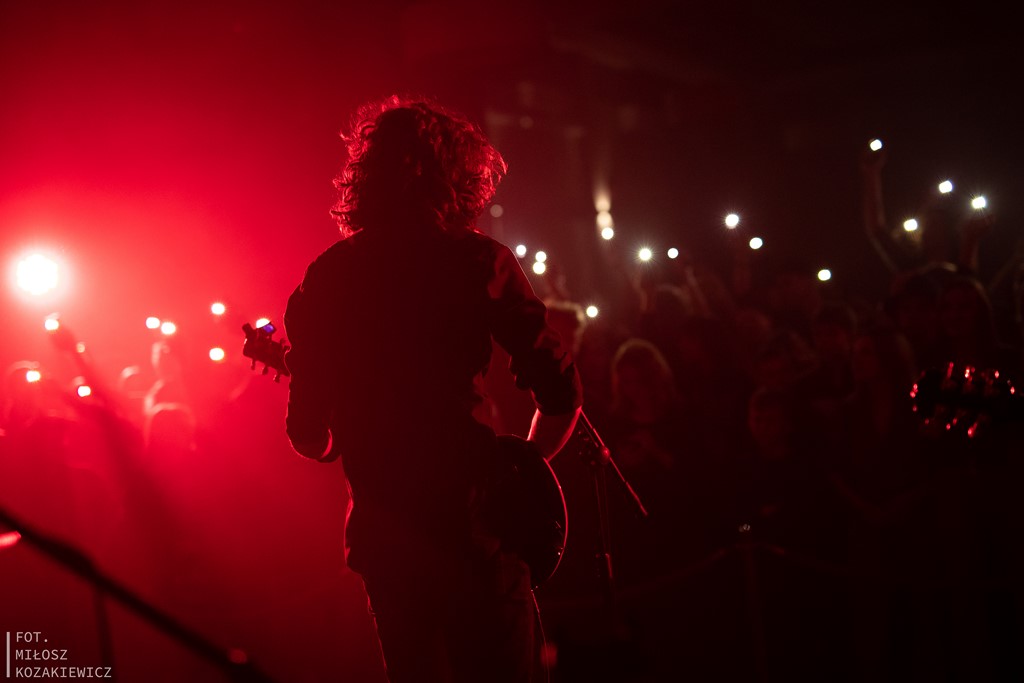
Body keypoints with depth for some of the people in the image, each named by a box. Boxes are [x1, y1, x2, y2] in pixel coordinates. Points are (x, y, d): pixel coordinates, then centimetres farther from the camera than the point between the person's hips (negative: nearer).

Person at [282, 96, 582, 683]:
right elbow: (561, 391, -9)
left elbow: (308, 435, 7)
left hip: (381, 534, 4)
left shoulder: (325, 279, 6)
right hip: (469, 525, -4)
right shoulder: (479, 261, -4)